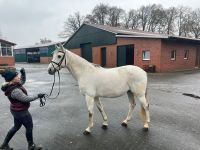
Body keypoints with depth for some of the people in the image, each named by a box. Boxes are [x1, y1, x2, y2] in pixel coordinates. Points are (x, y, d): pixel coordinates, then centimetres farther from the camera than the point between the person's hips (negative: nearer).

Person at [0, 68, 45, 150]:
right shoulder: (15, 90, -31)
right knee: (29, 127, 10)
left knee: (16, 127, 26)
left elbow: (22, 81, 12)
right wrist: (37, 96, -18)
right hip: (21, 112, -9)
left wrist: (23, 73, -6)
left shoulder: (13, 84, -3)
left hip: (17, 110, 9)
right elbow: (26, 99, -26)